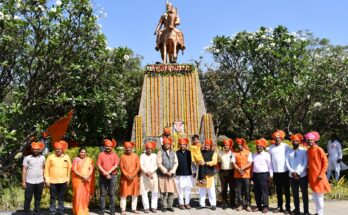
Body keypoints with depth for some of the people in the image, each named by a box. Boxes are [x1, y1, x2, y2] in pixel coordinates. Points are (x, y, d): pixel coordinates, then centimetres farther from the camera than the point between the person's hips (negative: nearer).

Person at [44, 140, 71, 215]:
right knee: (53, 198, 4)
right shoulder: (50, 157, 0)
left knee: (61, 198, 10)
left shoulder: (67, 157, 4)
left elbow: (69, 168, 8)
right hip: (52, 181, -1)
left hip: (63, 181, 1)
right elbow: (46, 169, 0)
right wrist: (47, 180, -4)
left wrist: (68, 179, 6)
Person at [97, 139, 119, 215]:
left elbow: (116, 165, -4)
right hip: (102, 176, 0)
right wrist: (105, 173, -14)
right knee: (103, 194, 3)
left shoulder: (115, 155, 5)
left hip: (112, 176, 0)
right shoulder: (101, 154, 5)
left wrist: (108, 172, -14)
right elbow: (98, 165, -3)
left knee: (112, 194, 3)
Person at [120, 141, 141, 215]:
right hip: (125, 178, -2)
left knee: (135, 194, 6)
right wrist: (127, 175, -13)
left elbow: (138, 167, 0)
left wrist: (133, 175, -10)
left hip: (134, 178, 2)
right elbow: (121, 168, -4)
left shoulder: (135, 156, 3)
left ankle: (134, 209, 16)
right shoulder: (123, 156, -1)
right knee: (124, 194, -1)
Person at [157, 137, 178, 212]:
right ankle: (164, 206, 7)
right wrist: (166, 172, -11)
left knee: (171, 191, 1)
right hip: (162, 175, -3)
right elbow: (159, 163, -6)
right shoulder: (160, 153, 3)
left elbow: (176, 163, 7)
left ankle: (170, 206, 12)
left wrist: (171, 171, -7)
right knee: (163, 191, -2)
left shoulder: (173, 153, 14)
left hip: (171, 175, 3)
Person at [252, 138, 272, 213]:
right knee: (257, 191, 8)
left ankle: (265, 206, 1)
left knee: (264, 191, -4)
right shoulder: (254, 155, 14)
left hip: (264, 174, -5)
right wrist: (252, 174, 12)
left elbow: (270, 165, -3)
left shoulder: (266, 154, -2)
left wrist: (270, 174, -6)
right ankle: (258, 206, 15)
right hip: (255, 174, 5)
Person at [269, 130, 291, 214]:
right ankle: (279, 206, 19)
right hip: (275, 172, 3)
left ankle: (287, 208, 11)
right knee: (278, 190, 11)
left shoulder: (286, 146, -4)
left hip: (285, 171, -3)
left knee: (286, 190, 5)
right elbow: (270, 160, 8)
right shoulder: (271, 147, 4)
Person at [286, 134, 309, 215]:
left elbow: (305, 163, -7)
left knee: (304, 193, 5)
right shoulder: (289, 151, 6)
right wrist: (292, 172, -10)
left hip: (302, 175, -2)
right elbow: (287, 163, 3)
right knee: (295, 193, 10)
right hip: (292, 176, 3)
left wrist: (298, 172, -13)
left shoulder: (304, 151, -2)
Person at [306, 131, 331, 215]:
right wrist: (308, 173, 11)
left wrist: (321, 174, -14)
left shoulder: (319, 150, -12)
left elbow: (325, 162, -10)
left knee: (319, 195, 1)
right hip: (311, 176, 6)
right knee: (314, 195, 13)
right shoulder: (308, 151, 6)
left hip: (318, 176, -6)